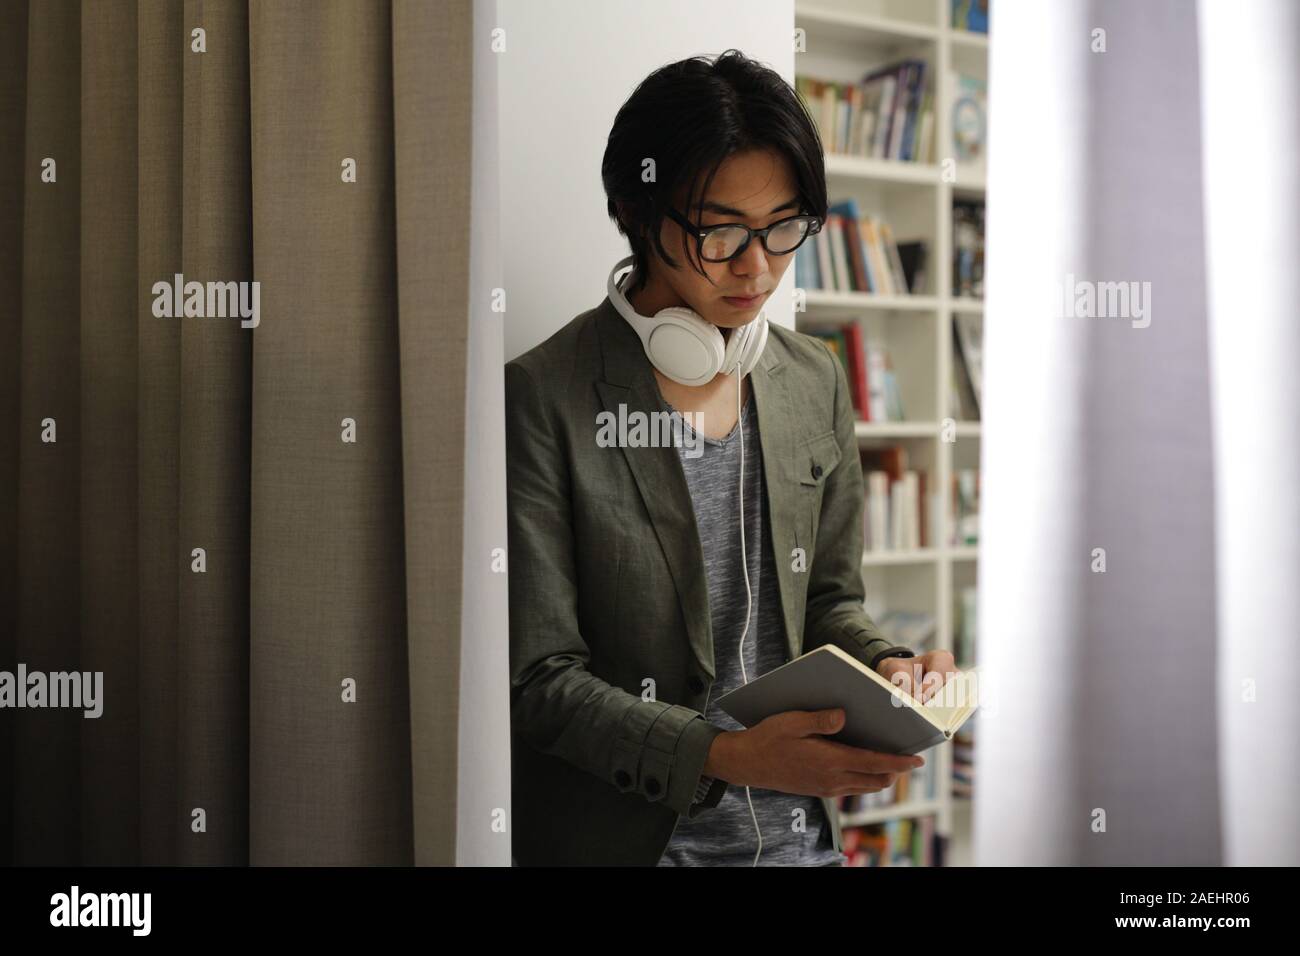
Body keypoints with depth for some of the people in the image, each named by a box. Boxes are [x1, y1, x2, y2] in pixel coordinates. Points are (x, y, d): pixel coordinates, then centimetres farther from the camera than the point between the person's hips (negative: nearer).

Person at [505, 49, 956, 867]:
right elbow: (541, 679, -15)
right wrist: (726, 755, -25)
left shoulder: (817, 383, 2)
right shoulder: (544, 398, -15)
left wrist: (885, 670, -9)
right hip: (627, 836, -4)